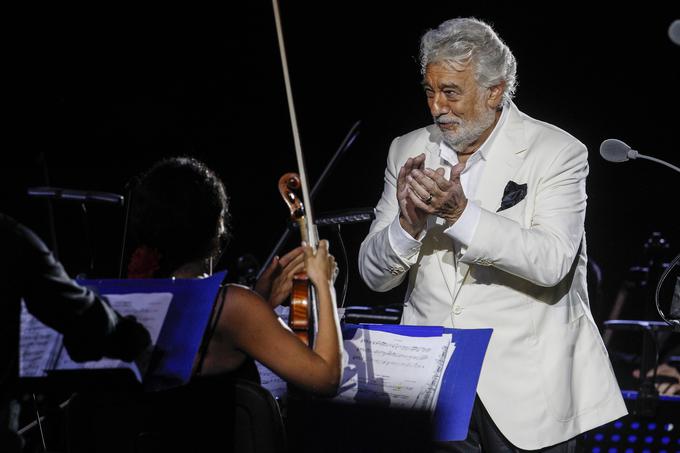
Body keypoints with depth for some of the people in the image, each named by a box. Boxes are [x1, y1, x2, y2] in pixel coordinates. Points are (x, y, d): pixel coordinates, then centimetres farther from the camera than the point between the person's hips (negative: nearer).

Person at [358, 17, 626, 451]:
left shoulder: (558, 152, -6)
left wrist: (461, 213, -28)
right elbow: (374, 275, 4)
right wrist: (408, 223, -17)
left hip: (523, 390, -3)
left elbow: (552, 263, -20)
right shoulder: (409, 151, 7)